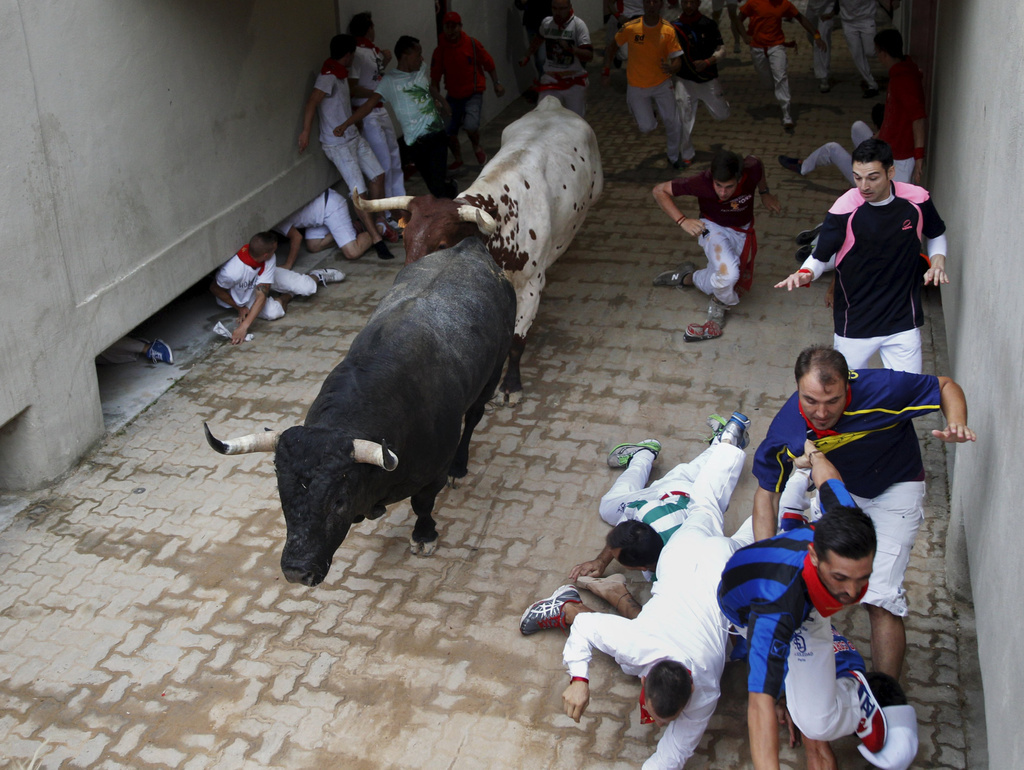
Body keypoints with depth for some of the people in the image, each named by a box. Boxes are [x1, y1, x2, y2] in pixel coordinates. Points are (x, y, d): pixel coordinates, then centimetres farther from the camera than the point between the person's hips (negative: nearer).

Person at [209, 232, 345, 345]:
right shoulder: (232, 271, -44)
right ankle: (281, 301, 7)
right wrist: (239, 308, -20)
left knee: (308, 288, -15)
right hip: (243, 295, -2)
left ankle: (315, 275, 22)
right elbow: (214, 289, -22)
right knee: (273, 312, -29)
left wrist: (244, 326, -42)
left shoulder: (269, 260, -32)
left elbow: (262, 295, -34)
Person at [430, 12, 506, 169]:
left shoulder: (472, 44, -9)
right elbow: (435, 78, 0)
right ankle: (458, 159, 34)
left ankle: (477, 148, 9)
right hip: (453, 96, 3)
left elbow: (488, 64, 2)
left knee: (470, 126, -26)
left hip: (473, 94, -3)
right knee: (449, 133, 4)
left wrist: (496, 83, 3)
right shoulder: (440, 50, -6)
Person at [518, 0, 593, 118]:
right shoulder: (546, 23, 2)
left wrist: (570, 48, -33)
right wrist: (527, 56, 29)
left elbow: (589, 55, -19)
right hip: (550, 81, 3)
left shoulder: (578, 25, -12)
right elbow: (538, 39, 27)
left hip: (574, 83, -3)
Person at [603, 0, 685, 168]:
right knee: (646, 127, -1)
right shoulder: (630, 28, -14)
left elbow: (676, 60, -14)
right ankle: (648, 111, 38)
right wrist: (606, 69, -2)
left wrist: (671, 69, -37)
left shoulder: (668, 30, -13)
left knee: (672, 121, -4)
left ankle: (674, 157, 22)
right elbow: (613, 45, 4)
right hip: (637, 87, 0)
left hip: (661, 84, 0)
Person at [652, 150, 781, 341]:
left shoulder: (751, 170, -26)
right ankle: (720, 306, 1)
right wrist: (682, 220, -31)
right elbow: (660, 191, -23)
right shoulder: (701, 183, -32)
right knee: (728, 274, -33)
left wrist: (764, 193, 8)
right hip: (714, 229, -4)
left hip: (742, 234, 4)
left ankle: (688, 277, 34)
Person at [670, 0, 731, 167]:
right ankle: (687, 154, 14)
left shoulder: (709, 25, -7)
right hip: (685, 80, 0)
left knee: (721, 114, 9)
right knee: (685, 119, -3)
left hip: (708, 79, 0)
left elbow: (722, 50, -4)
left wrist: (707, 62, -22)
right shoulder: (675, 27, -5)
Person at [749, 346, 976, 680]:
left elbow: (946, 386, -17)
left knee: (881, 600, -14)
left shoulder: (881, 389, -36)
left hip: (896, 489, -3)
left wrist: (956, 424, -38)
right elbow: (767, 492, -15)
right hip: (837, 488, 3)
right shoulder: (787, 428, -28)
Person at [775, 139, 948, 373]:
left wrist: (937, 261, -5)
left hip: (904, 321, 2)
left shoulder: (917, 200, -8)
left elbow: (937, 234, 13)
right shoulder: (844, 210, -17)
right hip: (854, 324, -1)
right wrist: (806, 273, -28)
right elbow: (820, 256, -7)